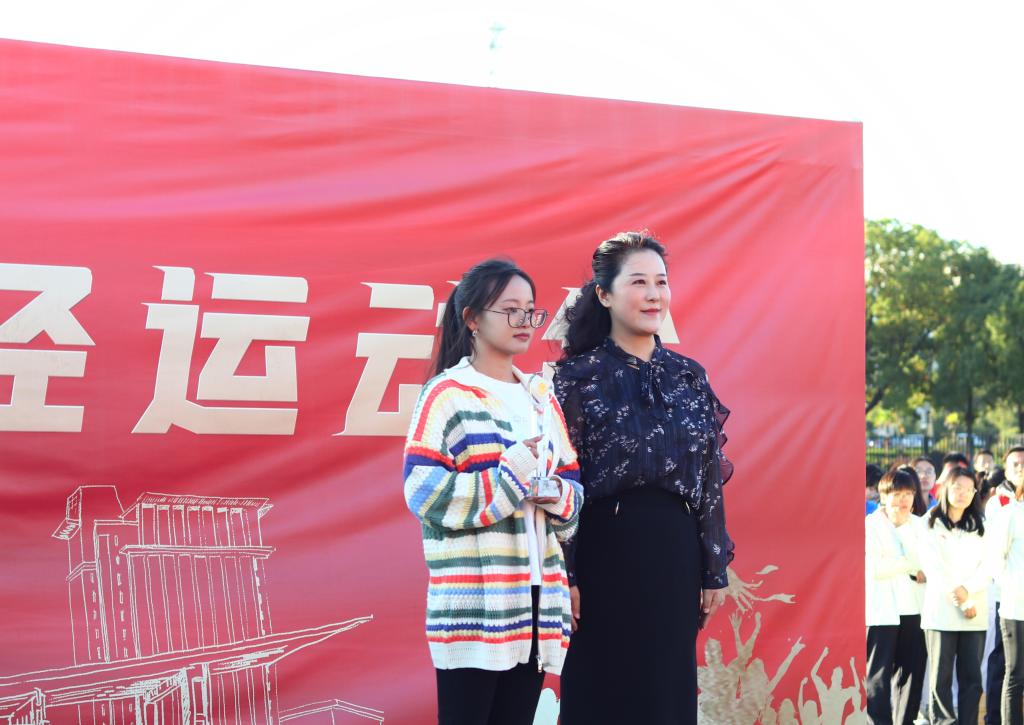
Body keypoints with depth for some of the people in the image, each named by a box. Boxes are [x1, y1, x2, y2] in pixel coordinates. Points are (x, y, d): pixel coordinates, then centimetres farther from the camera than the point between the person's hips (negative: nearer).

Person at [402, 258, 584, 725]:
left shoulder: (542, 398, 17)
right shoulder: (447, 394, -3)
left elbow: (574, 488, 18)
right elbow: (423, 491, -13)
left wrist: (555, 493, -5)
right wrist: (509, 475, -16)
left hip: (535, 595, 6)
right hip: (473, 600, -6)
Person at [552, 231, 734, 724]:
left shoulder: (690, 377, 9)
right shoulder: (578, 377, -4)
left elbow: (711, 479, 9)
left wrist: (715, 571, 6)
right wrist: (563, 574, -12)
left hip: (675, 552, 4)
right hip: (605, 550, -4)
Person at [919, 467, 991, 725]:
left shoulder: (979, 526, 16)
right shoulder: (932, 524, 6)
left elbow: (988, 566, 6)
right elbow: (931, 565, -3)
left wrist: (967, 590, -12)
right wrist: (962, 601, -9)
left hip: (976, 614, 3)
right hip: (941, 612, -3)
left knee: (971, 675, 0)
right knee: (941, 676, -4)